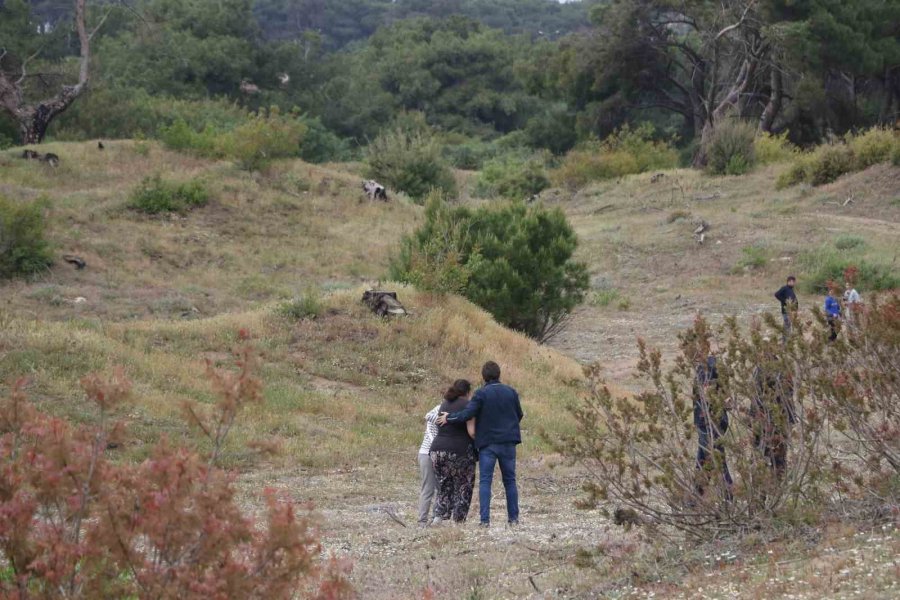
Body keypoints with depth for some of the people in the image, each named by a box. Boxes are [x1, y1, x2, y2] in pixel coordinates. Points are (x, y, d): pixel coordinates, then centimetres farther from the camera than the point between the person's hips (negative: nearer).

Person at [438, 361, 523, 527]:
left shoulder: (481, 394, -10)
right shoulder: (511, 392, 3)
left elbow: (467, 414, -16)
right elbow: (519, 415, 13)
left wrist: (448, 418, 0)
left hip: (487, 443, -3)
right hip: (508, 442, 3)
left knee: (485, 481, -1)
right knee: (510, 480, 12)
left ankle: (485, 519, -10)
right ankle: (513, 517, 13)